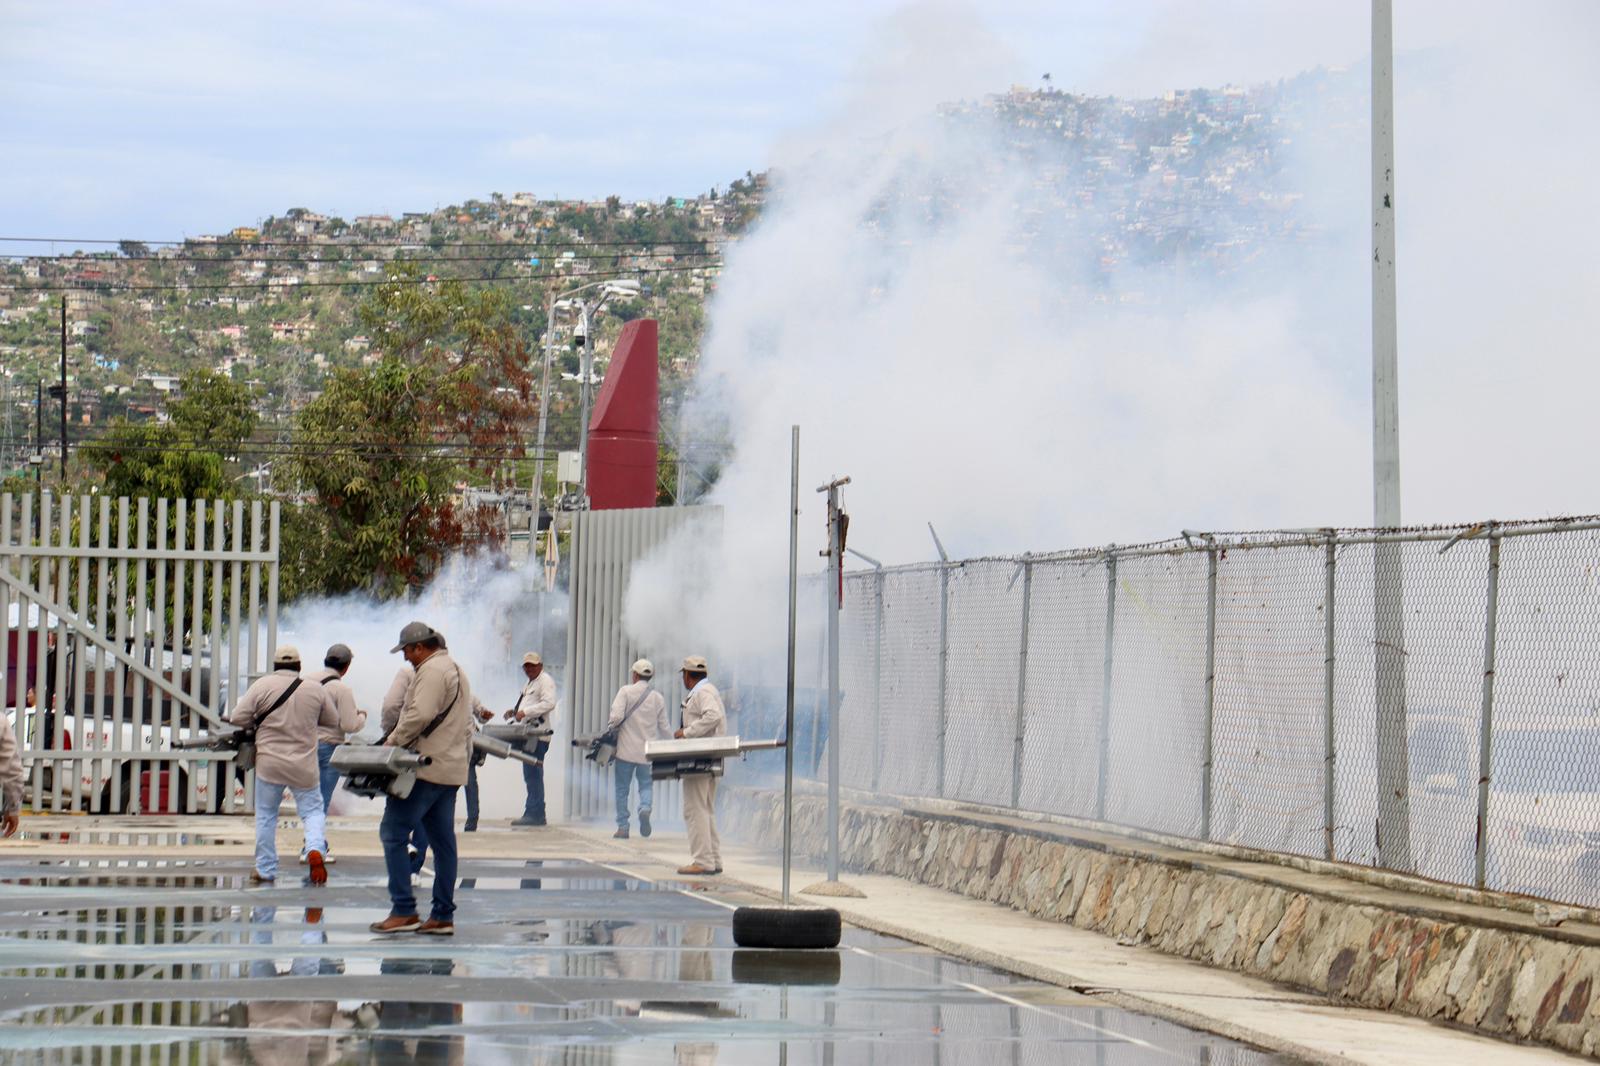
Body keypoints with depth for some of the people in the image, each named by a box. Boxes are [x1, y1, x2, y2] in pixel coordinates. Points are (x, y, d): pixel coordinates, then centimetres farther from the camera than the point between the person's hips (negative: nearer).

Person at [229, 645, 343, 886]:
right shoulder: (316, 690, -2)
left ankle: (265, 869, 18)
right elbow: (333, 721, 9)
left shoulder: (262, 686, -7)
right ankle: (315, 849, -13)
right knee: (312, 810, 13)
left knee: (266, 816, 13)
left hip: (269, 763, 0)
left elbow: (237, 718, -8)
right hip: (304, 766, 0)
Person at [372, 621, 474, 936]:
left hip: (425, 768, -10)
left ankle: (403, 911, -11)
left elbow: (420, 715, -22)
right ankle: (443, 916, 11)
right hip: (451, 770, 10)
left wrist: (393, 741, -12)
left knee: (393, 834, -8)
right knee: (442, 841, 10)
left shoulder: (431, 670, -10)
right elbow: (466, 726, 26)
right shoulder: (457, 671, 23)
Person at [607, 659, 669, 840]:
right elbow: (664, 728, 7)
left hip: (626, 749, -2)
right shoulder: (658, 698, 4)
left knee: (622, 789, 8)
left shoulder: (626, 691, -5)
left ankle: (622, 826, 7)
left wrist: (609, 728, 3)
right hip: (647, 751, 2)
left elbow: (616, 716, -17)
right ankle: (645, 808, -17)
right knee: (645, 785, 13)